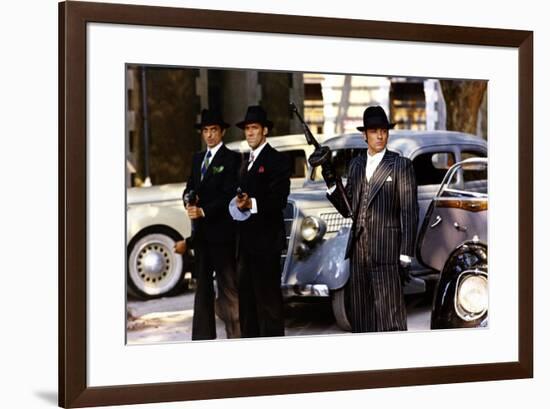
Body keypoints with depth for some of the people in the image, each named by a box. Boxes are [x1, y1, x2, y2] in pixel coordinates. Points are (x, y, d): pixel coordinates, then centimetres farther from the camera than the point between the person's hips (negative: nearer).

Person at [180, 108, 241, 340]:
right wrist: (189, 202, -6)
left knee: (228, 286, -6)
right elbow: (190, 188, 15)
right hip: (201, 232, 7)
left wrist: (204, 211, -20)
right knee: (202, 285, 9)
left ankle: (236, 334, -3)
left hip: (222, 231, -7)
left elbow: (228, 195, -13)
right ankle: (203, 336, 13)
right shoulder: (198, 158, 18)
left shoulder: (231, 158, -4)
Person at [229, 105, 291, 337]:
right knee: (246, 297, 9)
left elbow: (279, 200, -14)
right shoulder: (247, 163, 22)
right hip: (246, 240, 8)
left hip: (266, 240, -8)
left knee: (268, 298, -7)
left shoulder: (277, 161, -5)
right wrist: (238, 203, 4)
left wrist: (252, 203, -26)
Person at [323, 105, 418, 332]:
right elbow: (348, 209, 13)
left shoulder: (401, 165, 0)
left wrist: (405, 257, -9)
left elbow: (409, 213, -4)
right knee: (360, 318, 9)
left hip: (386, 253, -5)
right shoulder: (356, 164, 15)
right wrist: (331, 183, -4)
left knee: (390, 319, -7)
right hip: (358, 251, 5)